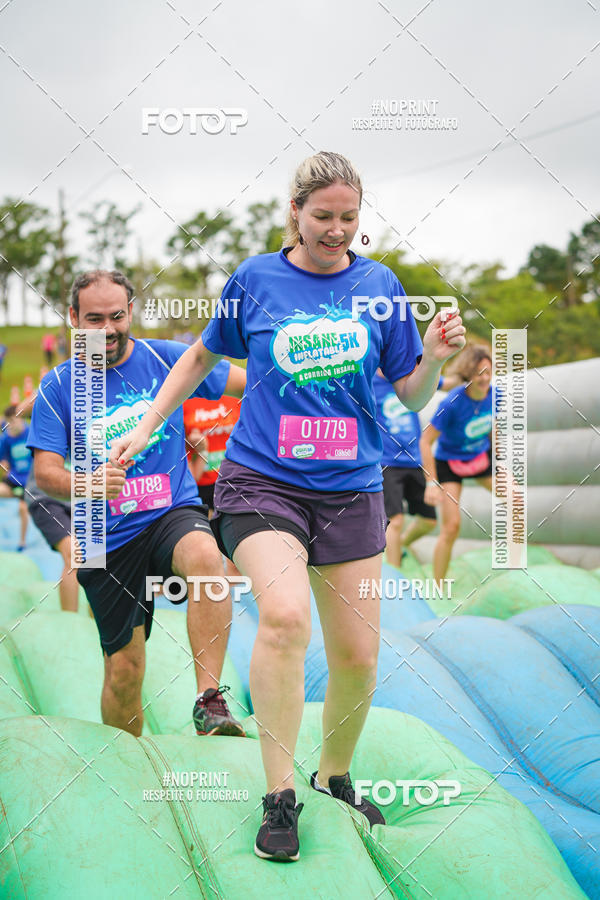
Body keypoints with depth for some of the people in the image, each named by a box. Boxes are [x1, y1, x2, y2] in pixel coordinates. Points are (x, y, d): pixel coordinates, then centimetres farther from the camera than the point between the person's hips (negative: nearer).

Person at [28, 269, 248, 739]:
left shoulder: (167, 358, 0)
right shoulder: (58, 387, 0)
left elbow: (255, 382, 5)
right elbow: (45, 471, -6)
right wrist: (85, 484, -27)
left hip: (174, 512, -1)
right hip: (108, 540, 1)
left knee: (205, 558, -37)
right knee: (124, 669, 4)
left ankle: (210, 700, -33)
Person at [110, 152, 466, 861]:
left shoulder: (378, 285, 6)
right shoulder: (255, 279, 2)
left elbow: (412, 396, 9)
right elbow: (202, 356, 18)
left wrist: (434, 357, -11)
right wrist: (144, 428, 15)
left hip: (350, 489, 3)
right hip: (260, 480, -2)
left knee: (358, 654, 2)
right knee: (284, 614, -27)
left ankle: (334, 776, 29)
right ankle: (279, 796, -16)